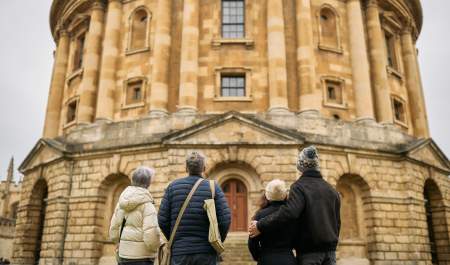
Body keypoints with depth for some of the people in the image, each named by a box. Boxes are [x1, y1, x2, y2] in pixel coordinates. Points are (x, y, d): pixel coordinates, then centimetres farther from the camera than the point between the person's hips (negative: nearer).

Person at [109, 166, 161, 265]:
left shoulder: (122, 203, 6)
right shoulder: (147, 204, -15)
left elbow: (114, 231, 9)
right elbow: (151, 235, -22)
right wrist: (155, 247, -2)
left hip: (123, 254, 7)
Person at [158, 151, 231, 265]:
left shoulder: (173, 187, 1)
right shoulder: (213, 187, -2)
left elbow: (162, 220, -2)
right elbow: (225, 220, -8)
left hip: (180, 252, 1)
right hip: (207, 252, -1)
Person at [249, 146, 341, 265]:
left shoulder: (299, 186, -11)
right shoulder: (331, 189, 10)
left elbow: (289, 212, -28)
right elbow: (337, 222, 16)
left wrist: (261, 226, -24)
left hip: (309, 251, -6)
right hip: (330, 250, 6)